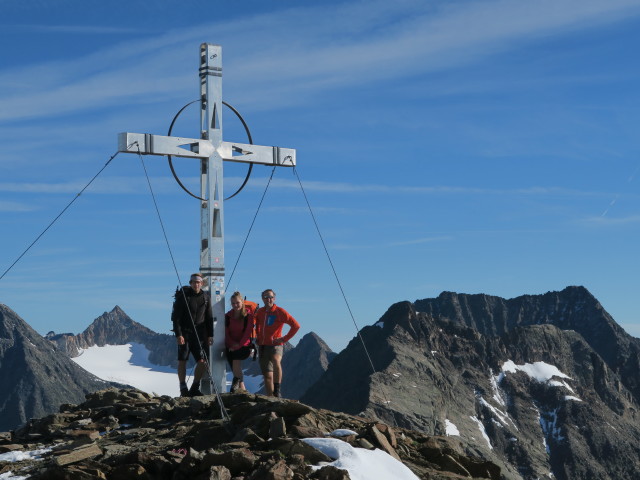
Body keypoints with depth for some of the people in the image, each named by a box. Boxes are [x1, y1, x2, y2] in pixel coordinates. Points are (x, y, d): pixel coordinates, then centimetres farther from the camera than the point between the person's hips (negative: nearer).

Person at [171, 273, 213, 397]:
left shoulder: (206, 297, 7)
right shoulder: (183, 296, -5)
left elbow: (209, 318, 14)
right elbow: (176, 317, -7)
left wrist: (210, 335, 7)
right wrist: (178, 334, -14)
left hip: (199, 334, 3)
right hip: (184, 333, -3)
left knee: (203, 362, -4)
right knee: (182, 361, -3)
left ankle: (194, 388, 9)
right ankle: (183, 388, 7)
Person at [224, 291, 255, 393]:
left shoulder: (248, 315, -2)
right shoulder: (228, 316, 9)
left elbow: (248, 332, -6)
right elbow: (226, 333, 7)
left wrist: (239, 345, -14)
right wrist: (232, 344, -10)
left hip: (244, 346, -3)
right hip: (231, 347, 3)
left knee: (236, 356, -31)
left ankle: (236, 382, -16)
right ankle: (242, 388, -6)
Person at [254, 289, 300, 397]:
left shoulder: (280, 312, -8)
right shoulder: (259, 312, 9)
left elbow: (296, 325, -11)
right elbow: (256, 324, 33)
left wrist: (284, 339, -11)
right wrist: (257, 336, 19)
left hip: (275, 345, -6)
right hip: (262, 346, 6)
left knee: (276, 361, -37)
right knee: (267, 375, 9)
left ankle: (277, 391, -35)